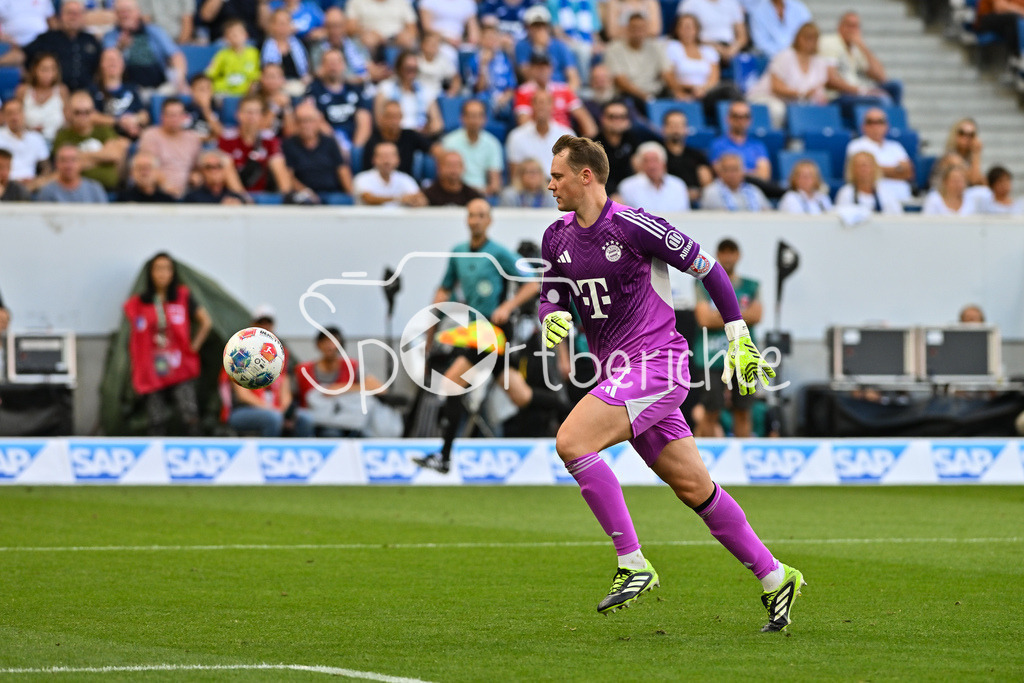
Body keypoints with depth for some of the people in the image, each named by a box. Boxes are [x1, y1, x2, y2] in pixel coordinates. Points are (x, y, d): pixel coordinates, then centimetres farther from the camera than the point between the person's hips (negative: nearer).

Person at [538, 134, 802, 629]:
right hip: (620, 374, 7)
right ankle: (774, 578, 18)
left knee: (571, 441, -23)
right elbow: (552, 300, 18)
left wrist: (740, 341, -5)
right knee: (695, 489, 8)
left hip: (656, 363, -7)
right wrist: (553, 318, -8)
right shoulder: (557, 237, 10)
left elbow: (708, 268, -6)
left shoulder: (630, 225, -13)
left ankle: (633, 564, -18)